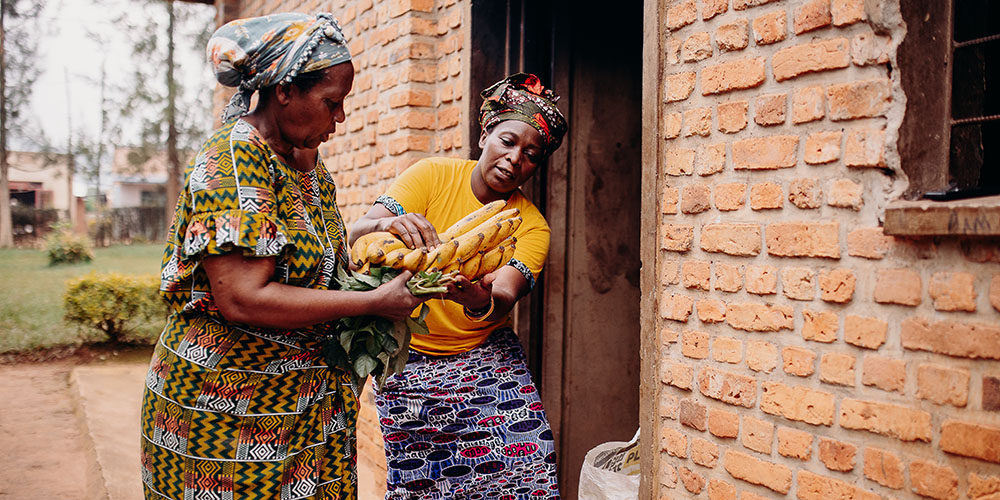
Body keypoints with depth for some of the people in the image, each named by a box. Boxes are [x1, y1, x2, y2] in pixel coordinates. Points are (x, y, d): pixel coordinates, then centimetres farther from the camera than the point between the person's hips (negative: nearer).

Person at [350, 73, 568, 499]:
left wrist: (480, 302, -44)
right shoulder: (433, 175, -6)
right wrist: (386, 224, -42)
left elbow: (503, 301, -20)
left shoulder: (531, 225, -3)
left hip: (484, 354, 1)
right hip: (407, 359, -1)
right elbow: (356, 235, -18)